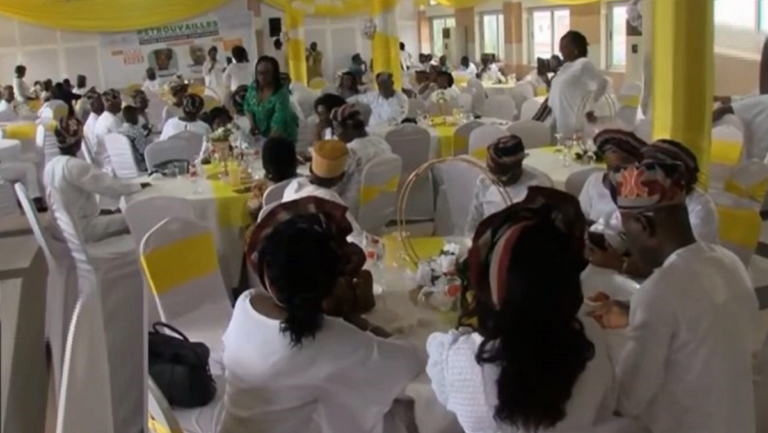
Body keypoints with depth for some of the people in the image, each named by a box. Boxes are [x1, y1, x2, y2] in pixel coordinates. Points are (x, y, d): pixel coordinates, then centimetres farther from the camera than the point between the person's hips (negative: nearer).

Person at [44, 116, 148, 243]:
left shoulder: (50, 166, 4)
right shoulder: (74, 165, -23)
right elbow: (107, 184, -20)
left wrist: (98, 211, 13)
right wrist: (139, 186, -8)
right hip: (82, 230, -9)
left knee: (116, 214, 22)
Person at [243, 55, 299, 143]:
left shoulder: (281, 94, -31)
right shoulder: (253, 87, -11)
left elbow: (278, 124, -38)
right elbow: (248, 106, 7)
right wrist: (252, 123, -9)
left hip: (283, 136, -6)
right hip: (264, 132, 6)